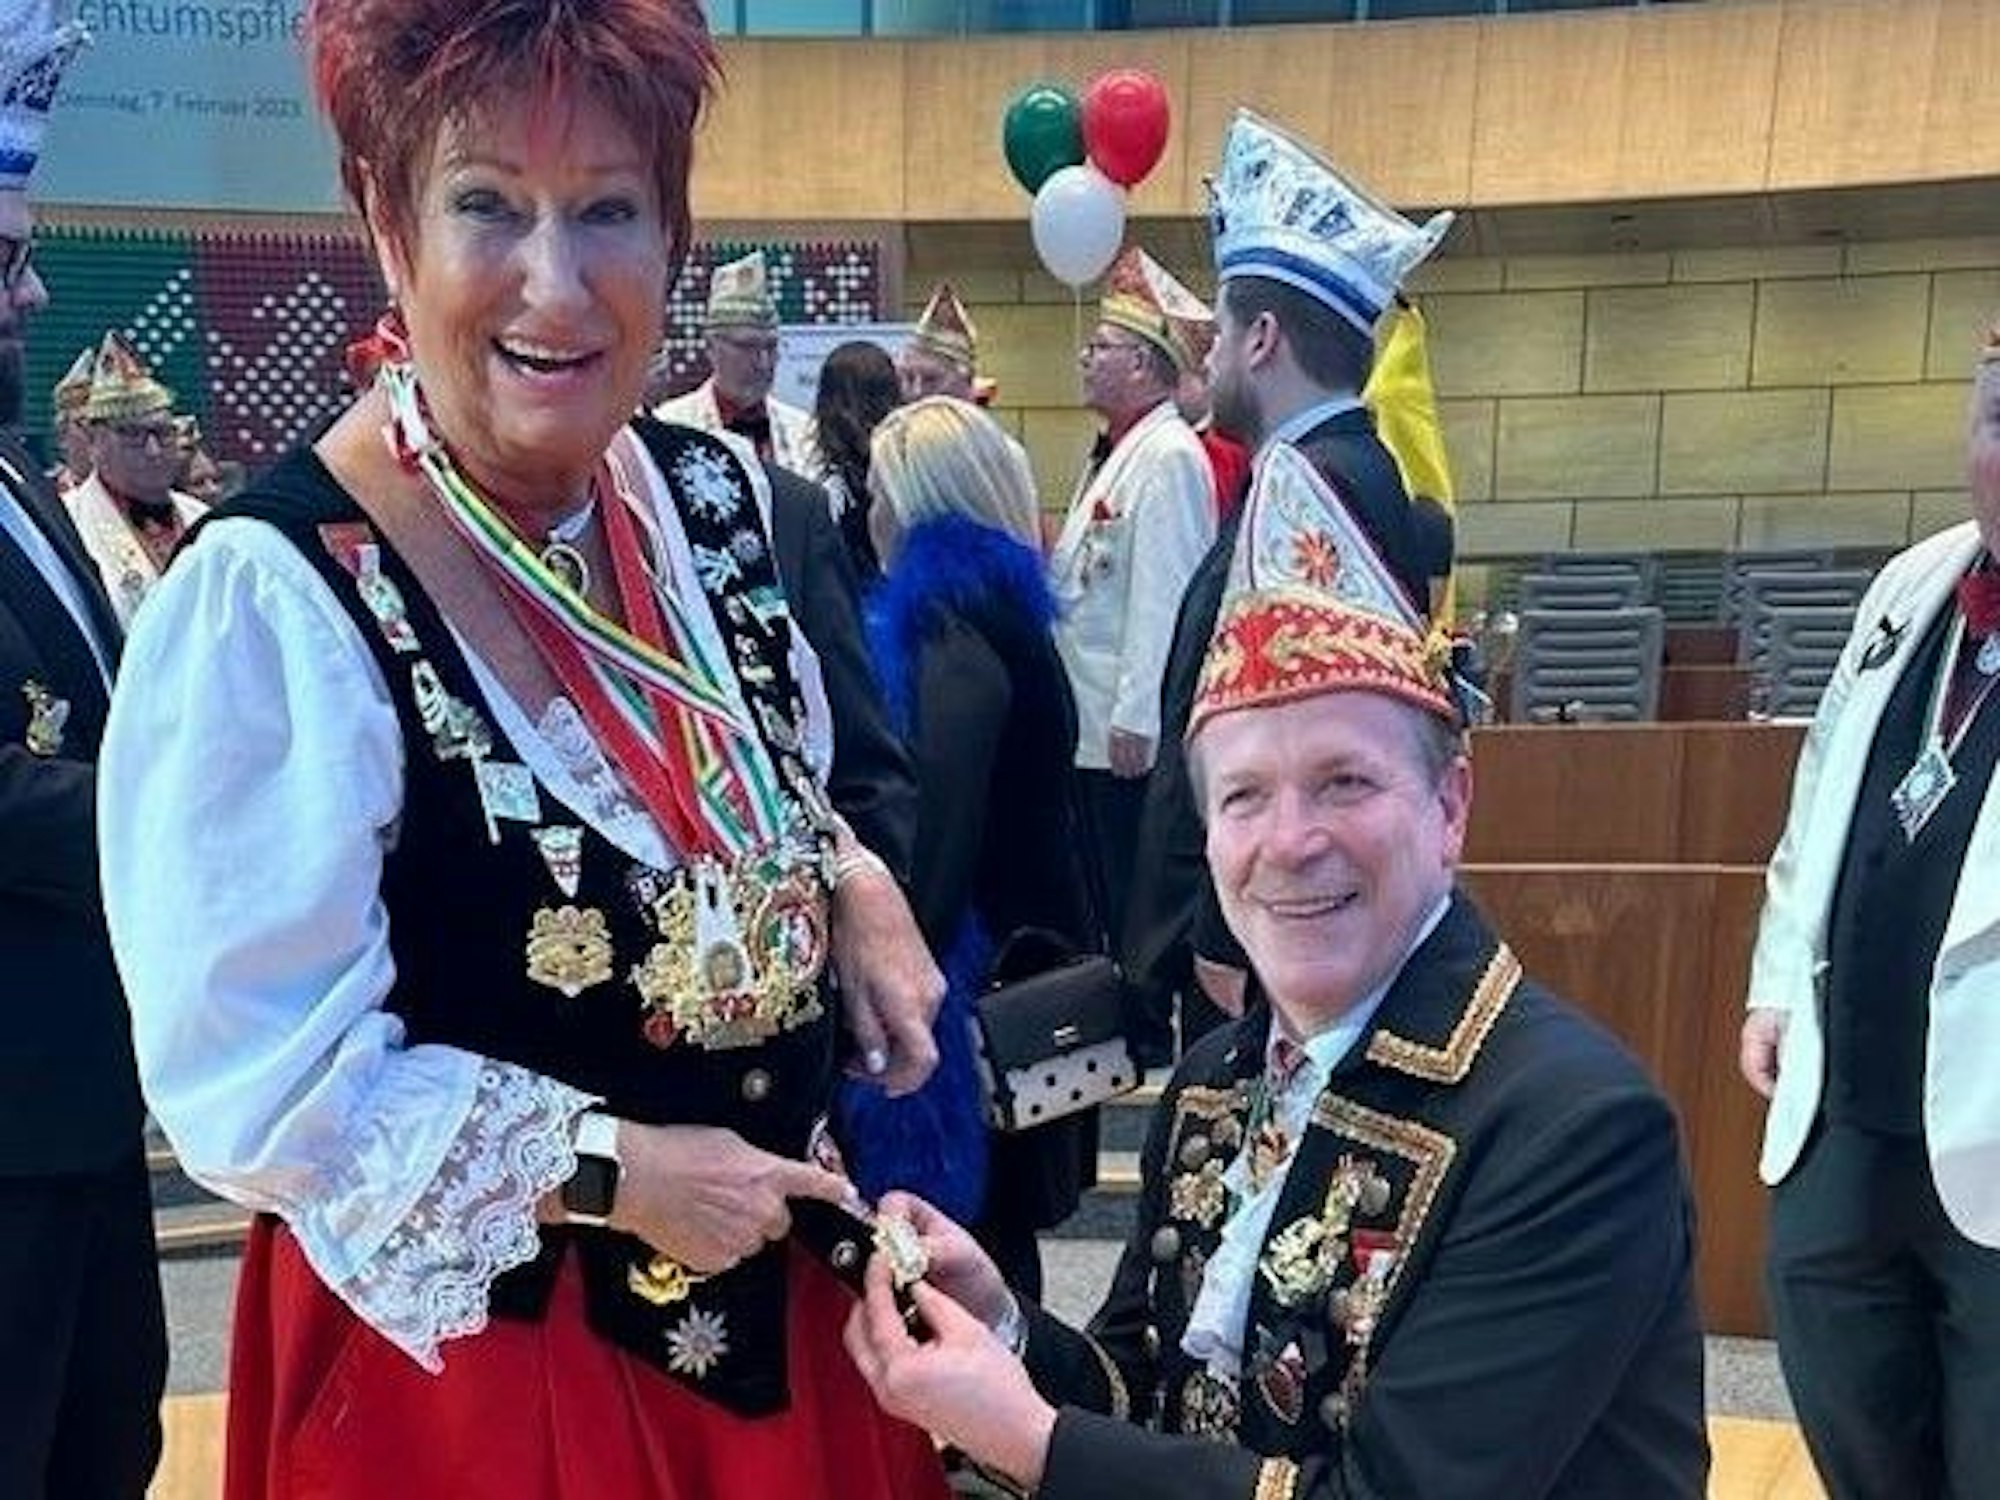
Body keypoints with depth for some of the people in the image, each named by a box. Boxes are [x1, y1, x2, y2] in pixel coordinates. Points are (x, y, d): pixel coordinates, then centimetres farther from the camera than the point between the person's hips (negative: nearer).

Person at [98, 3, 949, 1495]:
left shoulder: (713, 494, -4)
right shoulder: (276, 598, -23)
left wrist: (853, 884, -5)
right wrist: (611, 1172, -19)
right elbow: (257, 1082, -20)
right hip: (466, 1348, -6)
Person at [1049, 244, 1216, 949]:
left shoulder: (1169, 457, -15)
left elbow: (1164, 597, -21)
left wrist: (1135, 718, -23)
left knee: (1138, 906, -1)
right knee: (1103, 897, 17)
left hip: (1132, 732, -10)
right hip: (1090, 726, 10)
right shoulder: (1116, 454, 17)